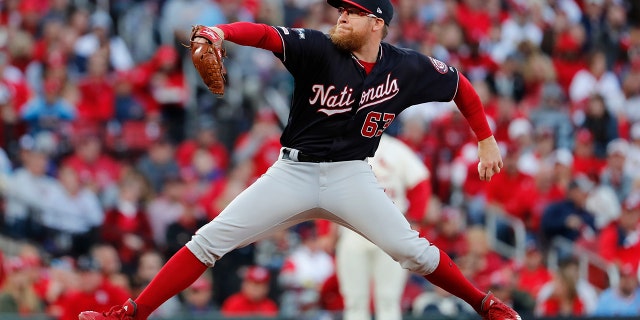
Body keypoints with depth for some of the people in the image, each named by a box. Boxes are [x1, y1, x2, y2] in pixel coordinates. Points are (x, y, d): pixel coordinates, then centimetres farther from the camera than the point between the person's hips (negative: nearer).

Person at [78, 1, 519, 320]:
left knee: (411, 250, -14)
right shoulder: (318, 50, -11)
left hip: (351, 176, 0)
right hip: (294, 173, 0)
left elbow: (460, 84, 12)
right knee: (210, 240, -8)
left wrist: (487, 140, 10)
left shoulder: (408, 68, -5)